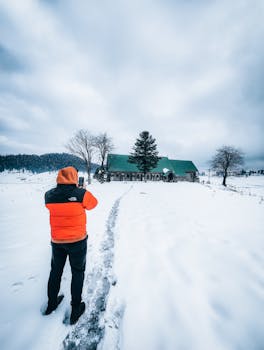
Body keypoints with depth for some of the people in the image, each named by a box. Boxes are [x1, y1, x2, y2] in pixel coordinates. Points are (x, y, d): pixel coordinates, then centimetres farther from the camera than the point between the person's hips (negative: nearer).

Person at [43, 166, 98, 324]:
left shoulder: (49, 195, -9)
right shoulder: (81, 193, -20)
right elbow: (93, 203, -2)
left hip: (57, 241, 4)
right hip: (77, 240, -4)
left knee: (56, 271, 27)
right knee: (78, 273, 17)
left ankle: (51, 304, 48)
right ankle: (76, 311, 31)